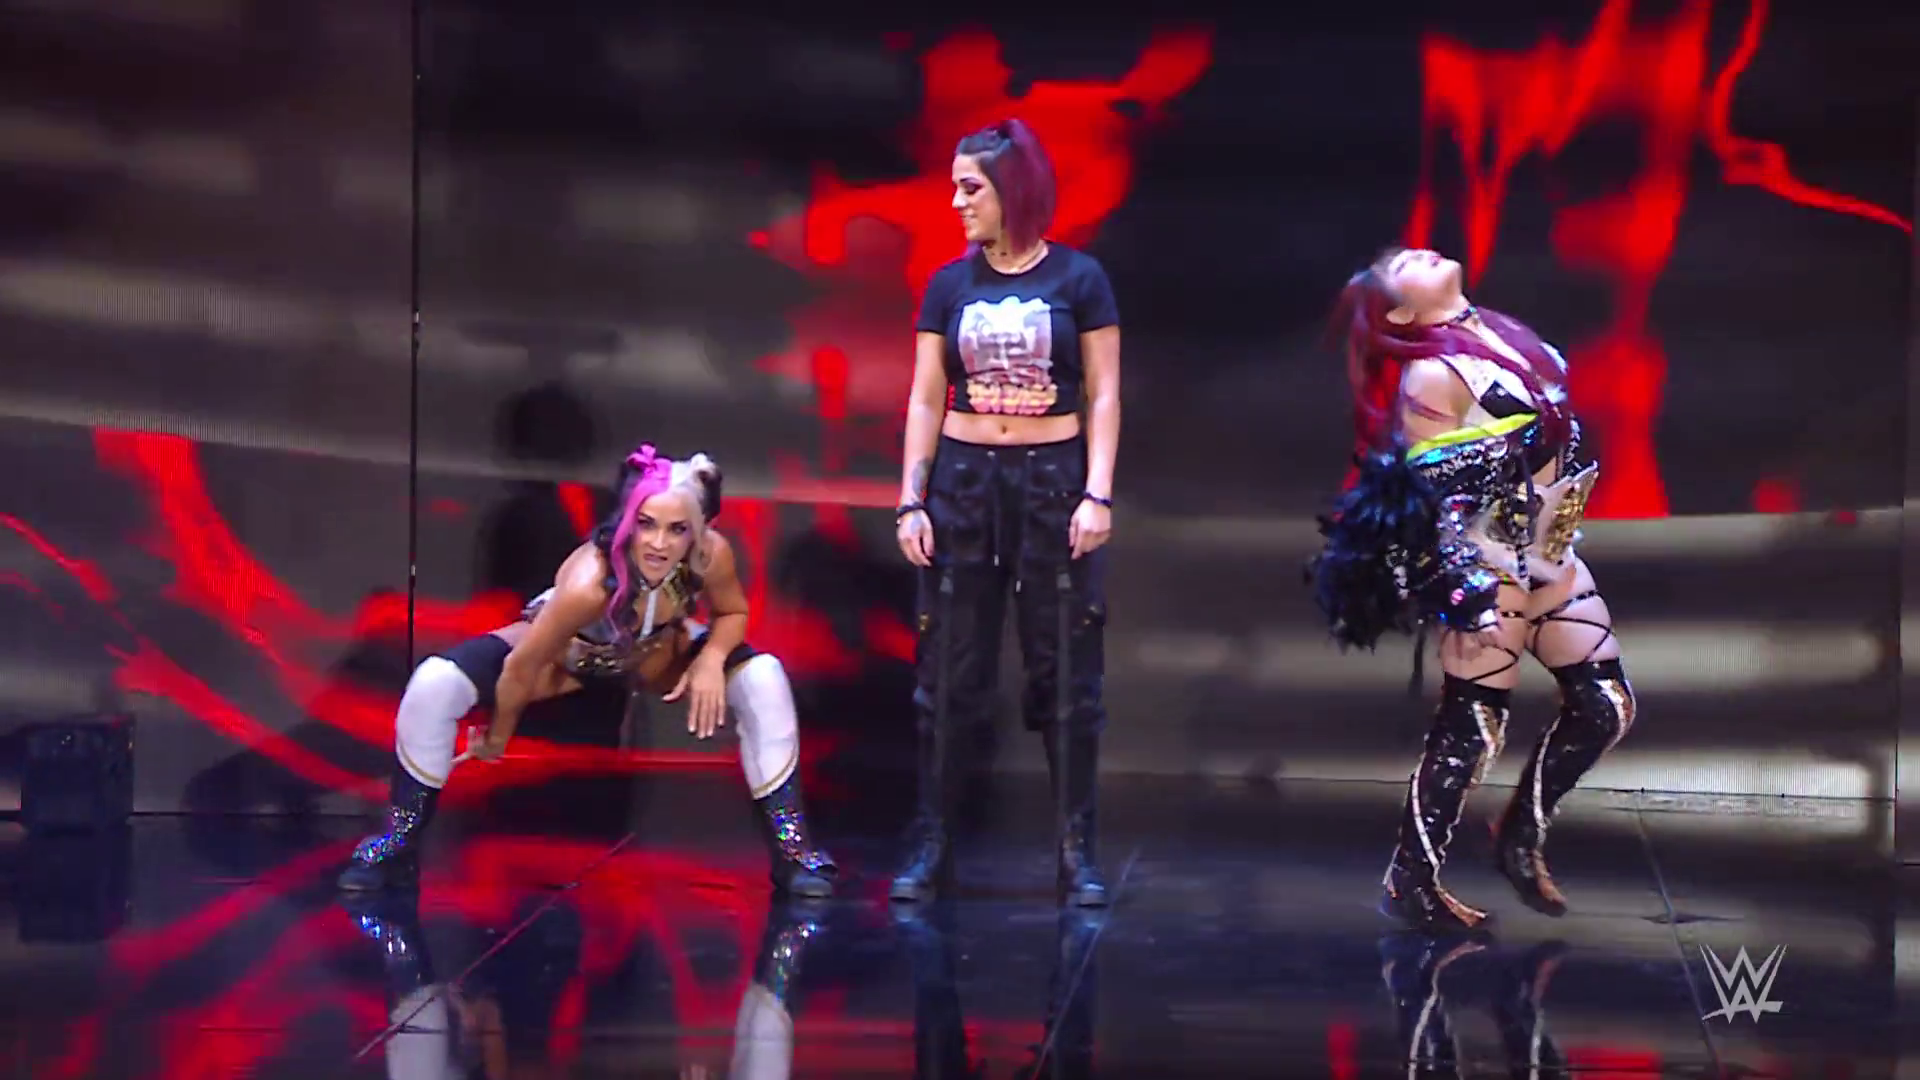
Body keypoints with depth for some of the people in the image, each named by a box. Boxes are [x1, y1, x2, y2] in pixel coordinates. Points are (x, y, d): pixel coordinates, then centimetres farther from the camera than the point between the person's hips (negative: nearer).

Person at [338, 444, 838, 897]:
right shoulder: (588, 582, -44)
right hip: (568, 655, -3)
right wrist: (497, 740, -12)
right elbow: (521, 669, -29)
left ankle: (790, 844, -4)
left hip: (655, 654, 3)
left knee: (764, 677, -19)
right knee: (433, 684, -26)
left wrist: (711, 658, -31)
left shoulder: (712, 555, -34)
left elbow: (733, 612, -9)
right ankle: (399, 841, -4)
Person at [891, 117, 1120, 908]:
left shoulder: (1077, 278, -1)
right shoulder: (950, 285, 6)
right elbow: (926, 400, 6)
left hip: (1053, 481, -2)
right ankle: (930, 842, 10)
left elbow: (1103, 397, -1)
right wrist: (910, 501, 0)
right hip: (962, 482, 2)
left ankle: (1077, 850, 8)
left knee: (1067, 672, 1)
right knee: (946, 671, 3)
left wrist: (1098, 494, -10)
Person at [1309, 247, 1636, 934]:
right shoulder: (1429, 375, -16)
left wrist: (1565, 539, 23)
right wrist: (1476, 598, -19)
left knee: (1605, 707, 8)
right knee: (1473, 726, -3)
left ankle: (1522, 835, 24)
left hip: (1548, 557, 8)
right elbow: (1444, 503, -18)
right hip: (1488, 569, -8)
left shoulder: (1501, 334, 8)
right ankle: (1411, 883, 10)